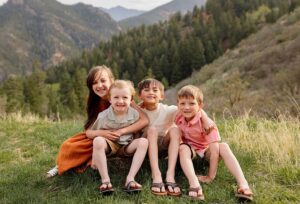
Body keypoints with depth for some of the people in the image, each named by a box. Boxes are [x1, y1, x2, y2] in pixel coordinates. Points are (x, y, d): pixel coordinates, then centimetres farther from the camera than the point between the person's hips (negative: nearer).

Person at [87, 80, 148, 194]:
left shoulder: (135, 114, -9)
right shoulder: (103, 116, -12)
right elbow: (88, 133, -4)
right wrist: (103, 133, -21)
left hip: (127, 147, 2)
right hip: (109, 146, -2)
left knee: (144, 141, -25)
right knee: (98, 141, -33)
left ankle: (130, 179, -30)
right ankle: (105, 180, -29)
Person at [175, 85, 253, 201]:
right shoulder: (178, 119, -15)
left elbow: (214, 149, -31)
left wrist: (210, 177, -32)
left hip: (205, 151, -2)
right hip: (190, 150, 2)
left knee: (223, 147, -31)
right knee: (183, 148, -32)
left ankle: (243, 184, -40)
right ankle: (194, 184, -48)